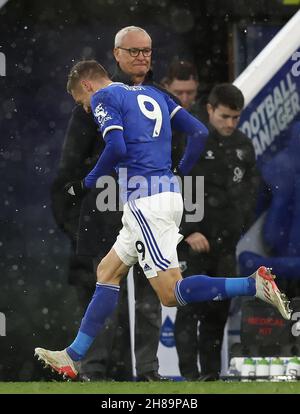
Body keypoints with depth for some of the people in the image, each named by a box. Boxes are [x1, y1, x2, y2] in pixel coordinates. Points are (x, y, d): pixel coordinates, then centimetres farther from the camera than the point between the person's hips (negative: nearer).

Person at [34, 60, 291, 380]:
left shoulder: (104, 97, 0)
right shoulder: (153, 94, 22)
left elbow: (117, 148, -16)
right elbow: (199, 132, 15)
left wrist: (88, 183, -3)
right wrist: (180, 172, 24)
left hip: (145, 201, -9)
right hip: (169, 195, 9)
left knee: (171, 293, -11)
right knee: (107, 273, 15)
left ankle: (254, 285, -21)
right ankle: (73, 357, 16)